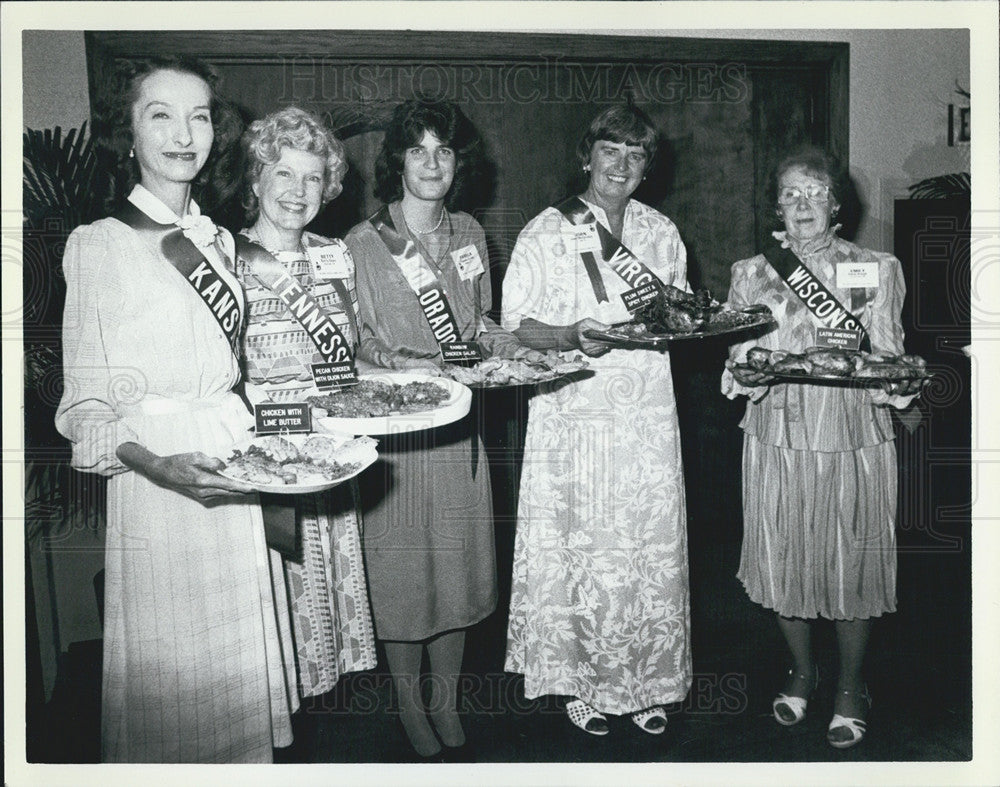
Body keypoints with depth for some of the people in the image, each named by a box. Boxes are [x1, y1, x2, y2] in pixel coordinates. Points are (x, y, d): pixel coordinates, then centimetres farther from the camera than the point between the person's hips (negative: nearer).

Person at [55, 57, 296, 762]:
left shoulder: (219, 241, 11)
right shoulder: (98, 243, -7)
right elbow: (85, 404, -9)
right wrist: (151, 461, -26)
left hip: (233, 478, 6)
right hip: (156, 486, -5)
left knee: (238, 666, 16)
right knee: (169, 675, 6)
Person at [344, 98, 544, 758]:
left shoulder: (469, 233, 7)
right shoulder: (364, 243, -8)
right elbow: (357, 348, -8)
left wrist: (522, 355, -3)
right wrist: (420, 369, -24)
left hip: (461, 425, 4)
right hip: (395, 425, -4)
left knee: (457, 561, 12)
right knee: (402, 567, 5)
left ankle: (447, 703, 30)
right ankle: (410, 708, 25)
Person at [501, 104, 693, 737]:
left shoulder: (661, 231, 13)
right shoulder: (546, 233, 0)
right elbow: (515, 325, -3)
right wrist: (571, 336, -21)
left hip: (650, 416, 4)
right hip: (575, 416, -3)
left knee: (651, 550, 6)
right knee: (579, 550, 2)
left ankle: (646, 682, 22)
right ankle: (583, 682, 20)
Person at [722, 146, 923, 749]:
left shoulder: (877, 269, 5)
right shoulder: (751, 274, 8)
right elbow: (737, 363, 4)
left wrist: (900, 382, -19)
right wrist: (746, 375, -18)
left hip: (854, 441, -1)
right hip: (777, 440, 1)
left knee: (852, 564, 4)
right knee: (783, 560, 8)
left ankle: (851, 687, 26)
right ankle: (802, 671, 33)